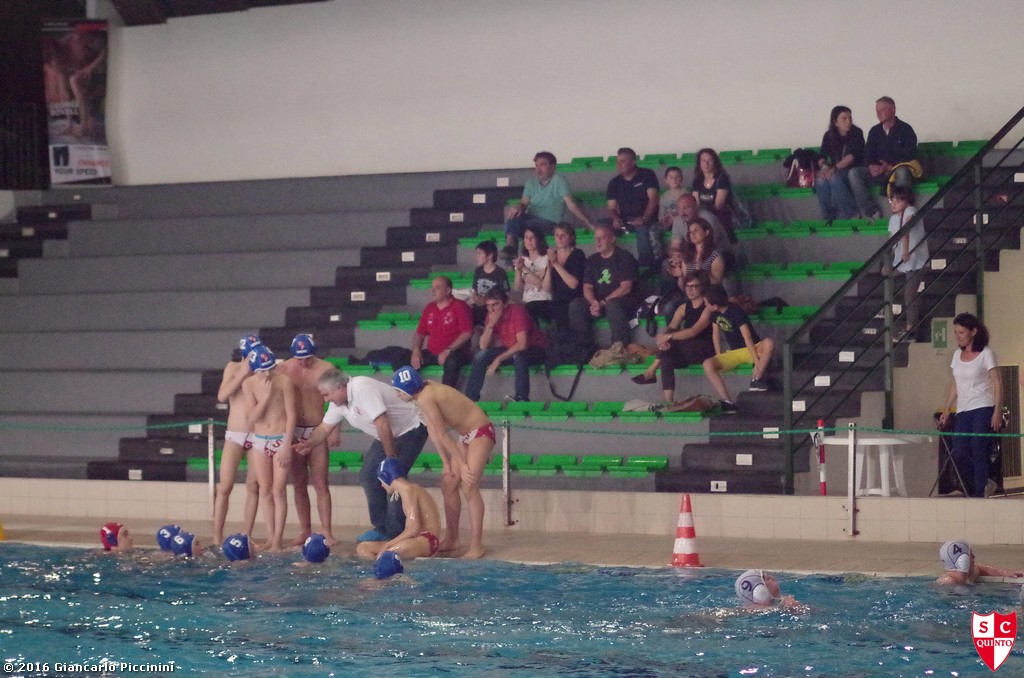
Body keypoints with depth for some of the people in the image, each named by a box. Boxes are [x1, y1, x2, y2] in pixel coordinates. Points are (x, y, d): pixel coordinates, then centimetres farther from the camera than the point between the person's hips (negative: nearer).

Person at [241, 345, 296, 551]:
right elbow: (252, 418, -5)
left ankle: (277, 540, -4)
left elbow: (291, 415, -7)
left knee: (279, 490, -5)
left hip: (281, 439, -3)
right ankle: (270, 536, 9)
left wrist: (287, 446, -11)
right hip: (260, 441, 3)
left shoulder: (284, 382, -8)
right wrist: (265, 396, -17)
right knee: (265, 490, 4)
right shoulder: (249, 384, -2)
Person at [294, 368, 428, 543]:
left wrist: (391, 458, -25)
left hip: (411, 429, -9)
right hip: (387, 436, 9)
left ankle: (395, 533, -9)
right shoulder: (338, 403, -2)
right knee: (368, 476, 3)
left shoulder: (362, 389, -30)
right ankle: (381, 528, 10)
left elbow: (383, 425, -32)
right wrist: (308, 443, -16)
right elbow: (324, 428, 6)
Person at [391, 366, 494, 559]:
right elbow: (434, 432, 4)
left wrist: (462, 465, -19)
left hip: (480, 432, -10)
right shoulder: (426, 392, 3)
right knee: (449, 484, 10)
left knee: (469, 486, -18)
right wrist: (446, 463, 4)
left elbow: (443, 436, -21)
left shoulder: (426, 399, -24)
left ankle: (476, 547, -20)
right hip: (466, 434, 10)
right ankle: (451, 540, 19)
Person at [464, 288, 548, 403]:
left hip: (535, 350, -6)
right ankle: (470, 398, -6)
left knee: (518, 355, -38)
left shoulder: (517, 312, -24)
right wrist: (490, 324, -24)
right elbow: (483, 346, -9)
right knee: (480, 356, -10)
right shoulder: (492, 315, -7)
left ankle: (521, 398, -32)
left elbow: (522, 344, -31)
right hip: (510, 350, 6)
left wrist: (498, 359, -29)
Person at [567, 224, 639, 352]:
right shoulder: (592, 260, 14)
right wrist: (594, 302, -15)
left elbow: (626, 287, -12)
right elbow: (587, 287, 8)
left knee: (613, 305, -40)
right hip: (598, 303, 5)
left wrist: (603, 302, -18)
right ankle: (586, 346, -22)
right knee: (575, 305, -22)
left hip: (623, 302, -5)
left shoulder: (624, 258, -3)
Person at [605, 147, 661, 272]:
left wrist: (644, 218, -23)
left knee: (642, 229, -39)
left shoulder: (647, 175, 1)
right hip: (624, 221, 4)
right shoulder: (614, 182, 13)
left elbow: (653, 199, -8)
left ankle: (645, 268, -34)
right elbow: (611, 207, 10)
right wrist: (615, 218, -15)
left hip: (645, 220, -4)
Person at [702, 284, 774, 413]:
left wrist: (757, 363, -30)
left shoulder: (735, 312, -22)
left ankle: (756, 380, -24)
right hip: (734, 353, 6)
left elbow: (748, 338, -26)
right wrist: (719, 357, 3)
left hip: (752, 349, -6)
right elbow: (715, 334, 12)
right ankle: (727, 403, -30)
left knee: (769, 343, -40)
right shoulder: (715, 314, -1)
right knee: (708, 364, -23)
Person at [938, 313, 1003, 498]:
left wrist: (997, 411, -16)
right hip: (963, 411, 6)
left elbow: (997, 384, -7)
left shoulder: (985, 354, -4)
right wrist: (946, 410, 12)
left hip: (982, 409, -6)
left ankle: (979, 493, -4)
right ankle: (972, 491, 12)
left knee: (978, 453, -9)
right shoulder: (957, 355, 13)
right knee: (959, 455, -3)